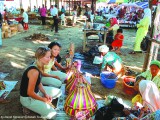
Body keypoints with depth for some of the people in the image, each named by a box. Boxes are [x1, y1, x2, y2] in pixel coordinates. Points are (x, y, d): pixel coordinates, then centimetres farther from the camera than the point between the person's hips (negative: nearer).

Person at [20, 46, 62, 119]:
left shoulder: (39, 66, -4)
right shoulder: (34, 71, -32)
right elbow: (30, 93, -28)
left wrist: (45, 94, -4)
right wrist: (44, 100, -15)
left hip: (36, 91, 9)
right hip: (28, 98, -9)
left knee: (58, 92, 12)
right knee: (52, 114, -15)